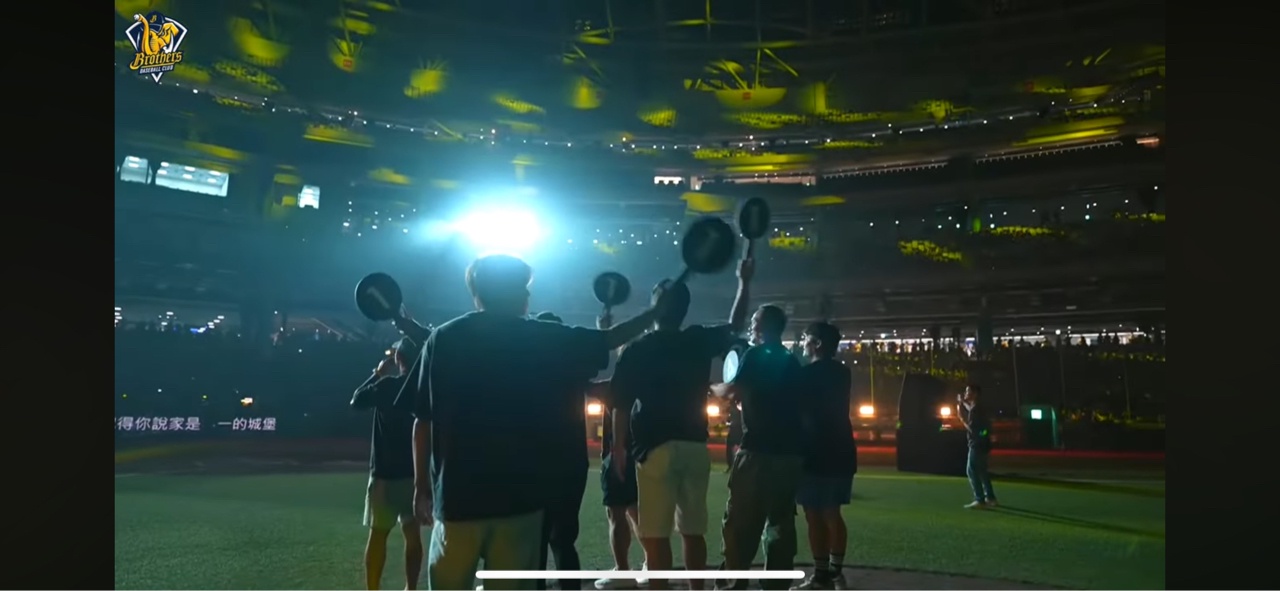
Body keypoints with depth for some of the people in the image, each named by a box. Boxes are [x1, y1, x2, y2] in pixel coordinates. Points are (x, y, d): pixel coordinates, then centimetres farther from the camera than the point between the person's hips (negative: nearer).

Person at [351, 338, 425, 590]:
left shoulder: (388, 385, -12)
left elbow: (356, 401, 3)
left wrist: (377, 374, 8)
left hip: (386, 472, -4)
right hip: (416, 472, 4)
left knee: (378, 534, 4)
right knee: (412, 532, 12)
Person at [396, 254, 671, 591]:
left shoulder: (443, 339, 2)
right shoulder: (543, 339, 0)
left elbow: (423, 420, 1)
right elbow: (609, 340, 11)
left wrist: (421, 486, 9)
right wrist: (654, 312, 27)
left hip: (457, 496, 1)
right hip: (519, 496, -1)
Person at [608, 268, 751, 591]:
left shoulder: (636, 350, -4)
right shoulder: (700, 341, 5)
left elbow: (621, 404, -4)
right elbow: (735, 326, 23)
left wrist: (619, 447, 5)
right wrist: (744, 282, 32)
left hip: (656, 448, -4)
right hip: (696, 447, 4)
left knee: (655, 534, -3)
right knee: (693, 530, 14)